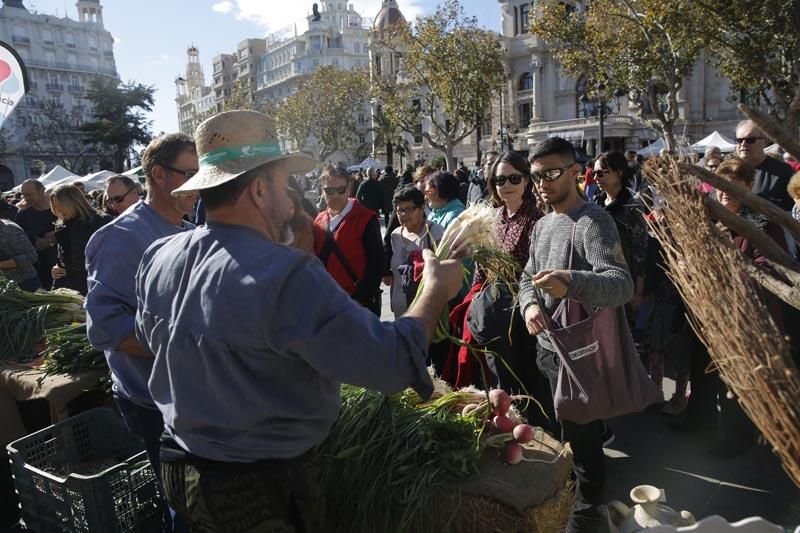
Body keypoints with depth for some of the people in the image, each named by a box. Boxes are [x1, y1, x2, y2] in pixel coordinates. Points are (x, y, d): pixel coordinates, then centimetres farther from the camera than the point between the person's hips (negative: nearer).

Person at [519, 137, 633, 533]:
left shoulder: (593, 221, -18)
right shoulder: (542, 225, 9)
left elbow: (622, 284, -31)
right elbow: (528, 277, 12)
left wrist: (571, 283, -50)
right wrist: (529, 304, -12)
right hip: (547, 348, 8)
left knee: (581, 438, 7)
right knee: (563, 430, 25)